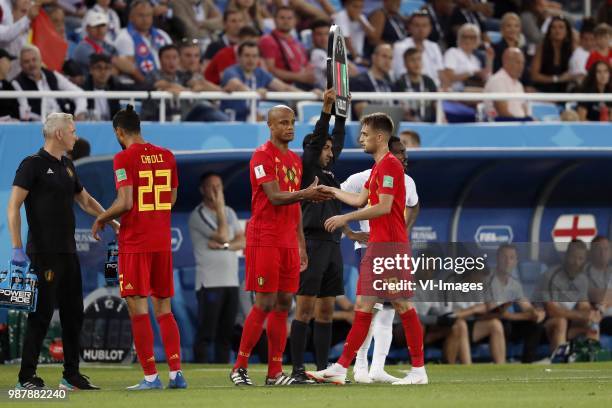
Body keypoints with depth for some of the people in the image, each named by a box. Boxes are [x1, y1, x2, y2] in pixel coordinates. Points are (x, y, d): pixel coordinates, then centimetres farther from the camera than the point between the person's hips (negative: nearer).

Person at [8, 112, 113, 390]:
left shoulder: (67, 166, 16)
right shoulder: (33, 164, -8)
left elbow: (85, 201, 28)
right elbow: (13, 206, -13)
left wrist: (115, 225, 24)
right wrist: (17, 249, -19)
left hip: (68, 252, 8)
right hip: (44, 253, -8)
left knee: (73, 313, 10)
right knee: (42, 313, -8)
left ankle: (72, 375, 17)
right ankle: (27, 377, -4)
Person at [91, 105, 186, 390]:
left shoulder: (124, 158, -10)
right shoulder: (166, 156, 9)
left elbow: (125, 203, -17)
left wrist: (102, 219, 0)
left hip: (135, 243, -6)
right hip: (162, 241, 6)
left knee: (137, 307, -4)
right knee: (163, 308, 12)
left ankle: (151, 377, -8)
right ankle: (176, 373, 7)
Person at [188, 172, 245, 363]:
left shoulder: (229, 213, 17)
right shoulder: (198, 215, -5)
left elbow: (243, 241, 7)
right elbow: (222, 236, -14)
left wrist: (223, 245, -12)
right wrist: (220, 207, -11)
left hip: (231, 282, 7)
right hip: (210, 283, -7)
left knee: (226, 333, 7)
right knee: (206, 333, -9)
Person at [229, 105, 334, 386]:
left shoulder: (295, 160, 17)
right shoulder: (262, 156, -8)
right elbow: (275, 197, -19)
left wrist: (301, 245, 18)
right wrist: (306, 194, -34)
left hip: (288, 242, 8)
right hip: (264, 240, -8)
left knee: (283, 304, 4)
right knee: (265, 304, -9)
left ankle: (275, 372, 7)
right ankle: (239, 367, -1)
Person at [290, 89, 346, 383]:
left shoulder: (329, 170, 18)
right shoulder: (306, 168, -2)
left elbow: (338, 139, 25)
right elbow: (317, 139, -14)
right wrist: (326, 109, -19)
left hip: (332, 245, 8)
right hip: (312, 242, -8)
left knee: (326, 311, 8)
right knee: (305, 309, -8)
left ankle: (322, 368, 10)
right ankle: (298, 370, -8)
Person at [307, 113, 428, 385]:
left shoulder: (390, 164, -13)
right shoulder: (379, 166, 18)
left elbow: (384, 207, -20)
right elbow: (360, 200, 27)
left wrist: (346, 218, -17)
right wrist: (330, 190, 31)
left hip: (390, 247, -10)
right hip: (376, 246, 10)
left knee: (402, 305, -5)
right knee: (363, 306, 7)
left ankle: (419, 370, 0)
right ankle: (340, 368, 6)